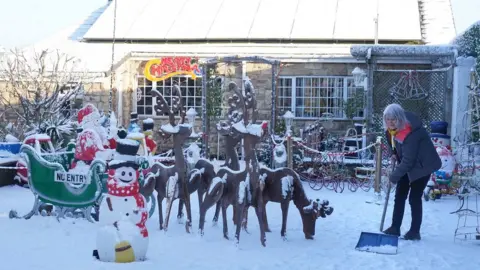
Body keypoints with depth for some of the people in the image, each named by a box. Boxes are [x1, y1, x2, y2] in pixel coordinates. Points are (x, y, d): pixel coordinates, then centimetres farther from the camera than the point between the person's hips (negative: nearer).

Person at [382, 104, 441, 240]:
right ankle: (395, 228, 13)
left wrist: (394, 176, -27)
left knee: (414, 198, -8)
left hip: (422, 165, -8)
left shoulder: (412, 133, -34)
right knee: (399, 196, 7)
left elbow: (408, 160, -32)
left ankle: (415, 231, 2)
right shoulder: (391, 128, -10)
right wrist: (394, 154, 1)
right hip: (407, 165, 8)